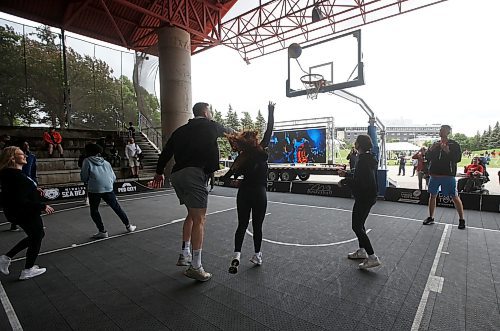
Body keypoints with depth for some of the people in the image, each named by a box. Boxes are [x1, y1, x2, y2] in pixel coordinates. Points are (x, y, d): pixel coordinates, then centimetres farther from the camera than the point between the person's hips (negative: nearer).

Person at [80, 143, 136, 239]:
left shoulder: (87, 161, 7)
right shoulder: (106, 162, 18)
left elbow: (84, 177, 7)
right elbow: (114, 177, 18)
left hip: (94, 190, -4)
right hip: (108, 188, 4)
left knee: (94, 211, 12)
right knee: (117, 208, 14)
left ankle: (102, 231, 9)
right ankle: (128, 226, 20)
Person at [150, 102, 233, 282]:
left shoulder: (181, 130, 20)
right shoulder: (210, 126, 7)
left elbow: (166, 152, 19)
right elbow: (227, 131, 27)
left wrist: (159, 172, 29)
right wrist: (233, 130, 50)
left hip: (176, 176, 7)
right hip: (194, 174, -7)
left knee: (191, 215, 22)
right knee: (199, 219, -4)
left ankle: (184, 254, 26)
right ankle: (195, 267, -2)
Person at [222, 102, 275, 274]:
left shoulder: (242, 157, -2)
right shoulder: (261, 150, -7)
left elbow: (228, 175, 3)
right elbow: (269, 131, -3)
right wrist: (271, 112, 3)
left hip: (244, 192, 2)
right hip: (259, 193, -1)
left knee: (242, 225, 9)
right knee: (257, 226, 11)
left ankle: (236, 255, -6)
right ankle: (257, 255, 24)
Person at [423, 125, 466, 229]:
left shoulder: (454, 144, 0)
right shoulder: (435, 144, 13)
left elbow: (458, 158, -9)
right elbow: (427, 158, 10)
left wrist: (448, 151, -22)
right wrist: (431, 149, -6)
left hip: (448, 175, -4)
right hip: (434, 174, 5)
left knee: (455, 197, -1)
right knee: (432, 195, 9)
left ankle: (461, 219, 12)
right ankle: (431, 218, 20)